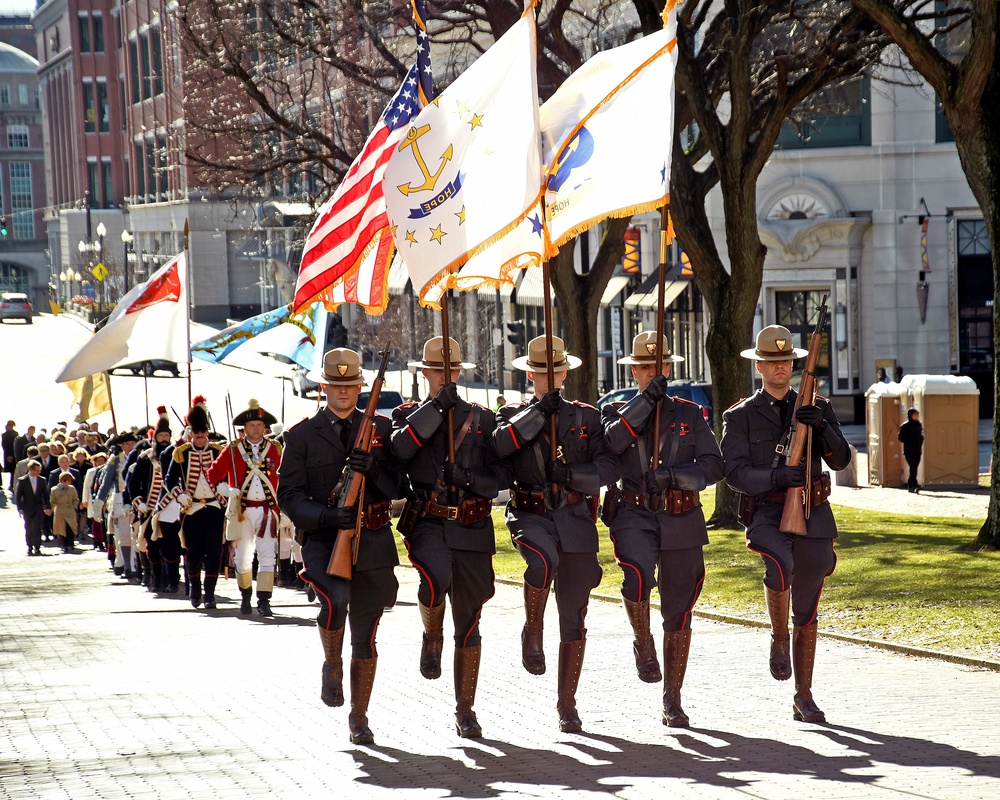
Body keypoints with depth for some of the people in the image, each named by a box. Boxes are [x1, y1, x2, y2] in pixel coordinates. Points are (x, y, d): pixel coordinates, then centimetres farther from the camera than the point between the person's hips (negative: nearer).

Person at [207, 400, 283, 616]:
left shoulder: (276, 450, 5)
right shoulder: (232, 450, 3)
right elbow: (214, 474, 6)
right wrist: (227, 490, -10)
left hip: (267, 510, -1)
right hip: (242, 511, 1)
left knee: (267, 556, -10)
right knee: (243, 557, 7)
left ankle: (264, 601, -10)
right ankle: (245, 596, 25)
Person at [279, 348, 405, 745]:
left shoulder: (381, 429, 11)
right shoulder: (301, 435, 5)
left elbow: (399, 486, 5)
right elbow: (289, 496, -1)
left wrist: (372, 469, -15)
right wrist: (328, 516, -18)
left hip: (373, 542, 2)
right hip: (323, 538, -2)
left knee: (365, 635, 5)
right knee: (335, 598, -31)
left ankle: (359, 718, 18)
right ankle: (332, 665, -1)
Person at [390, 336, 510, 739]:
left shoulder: (482, 418, 11)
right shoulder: (409, 414, 10)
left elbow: (503, 474, 5)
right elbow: (400, 447, -13)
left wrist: (473, 478, -15)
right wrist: (436, 406, -17)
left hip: (472, 528, 2)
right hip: (427, 522, -2)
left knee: (469, 622, 4)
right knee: (435, 579, -33)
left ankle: (465, 711, 14)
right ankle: (432, 636, 0)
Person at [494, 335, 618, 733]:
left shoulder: (587, 417, 11)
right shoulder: (514, 415, 10)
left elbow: (609, 466, 1)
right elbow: (498, 445, -12)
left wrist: (573, 474, -15)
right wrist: (539, 412, -14)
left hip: (576, 520, 2)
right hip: (530, 516, -2)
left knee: (574, 619, 2)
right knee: (543, 560, -37)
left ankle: (567, 705, 13)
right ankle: (532, 633, -12)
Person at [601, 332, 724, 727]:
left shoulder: (691, 414, 9)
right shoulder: (619, 412, 8)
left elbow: (713, 466, 0)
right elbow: (611, 442, -15)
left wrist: (673, 475, -16)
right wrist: (646, 399, -17)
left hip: (682, 521, 1)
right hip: (635, 518, -1)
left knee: (678, 613, 4)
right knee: (637, 577, -31)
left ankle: (672, 701, 14)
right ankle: (643, 643, -2)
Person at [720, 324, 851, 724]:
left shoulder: (817, 407, 12)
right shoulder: (741, 416, 4)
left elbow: (841, 459, 3)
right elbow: (735, 472, -6)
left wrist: (821, 427, -15)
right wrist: (776, 476, -23)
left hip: (814, 515, 3)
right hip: (767, 514, -3)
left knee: (807, 611, 6)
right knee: (781, 566, -35)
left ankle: (804, 697, 15)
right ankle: (779, 638, -7)